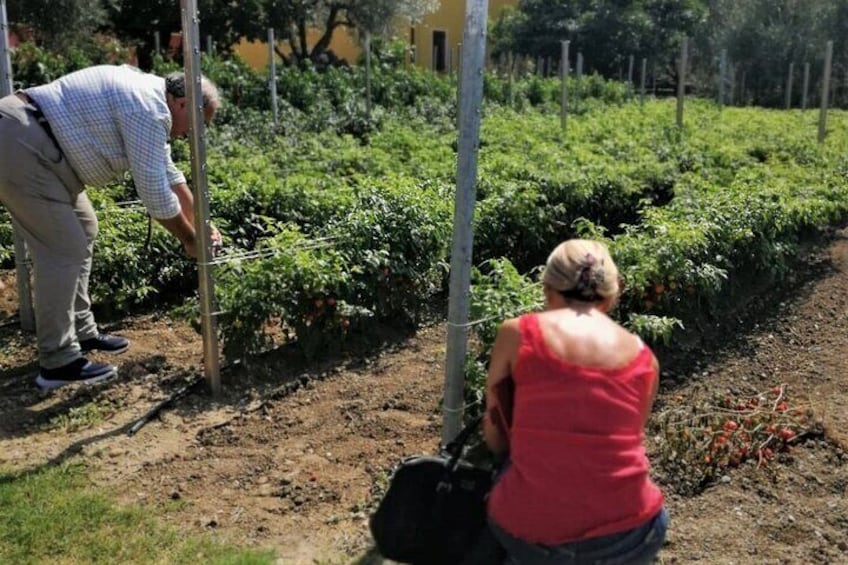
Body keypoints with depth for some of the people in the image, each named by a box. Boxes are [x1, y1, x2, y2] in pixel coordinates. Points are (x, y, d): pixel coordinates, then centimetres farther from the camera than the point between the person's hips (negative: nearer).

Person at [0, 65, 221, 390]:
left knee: (82, 231, 16)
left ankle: (81, 333, 24)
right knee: (64, 249, -9)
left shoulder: (147, 99, 15)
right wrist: (189, 240, -2)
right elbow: (155, 192, -16)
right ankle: (58, 363, -2)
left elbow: (169, 176, 22)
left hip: (29, 143, 11)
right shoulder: (148, 109, -17)